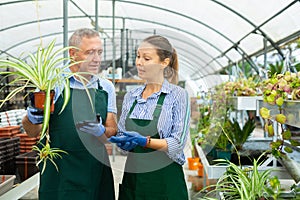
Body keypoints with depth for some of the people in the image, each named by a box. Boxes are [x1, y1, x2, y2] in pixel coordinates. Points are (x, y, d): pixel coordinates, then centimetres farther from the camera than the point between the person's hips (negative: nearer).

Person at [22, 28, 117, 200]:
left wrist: (101, 131, -17)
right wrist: (32, 119, -23)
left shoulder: (106, 87, 6)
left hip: (97, 173, 3)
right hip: (59, 177, -3)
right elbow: (32, 132, -1)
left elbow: (113, 131, 5)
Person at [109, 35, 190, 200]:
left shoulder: (178, 95, -7)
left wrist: (144, 140, -24)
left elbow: (177, 143, -12)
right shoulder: (130, 96, 8)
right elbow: (121, 134, 13)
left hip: (165, 180, -4)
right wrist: (123, 141, -8)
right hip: (132, 179, 4)